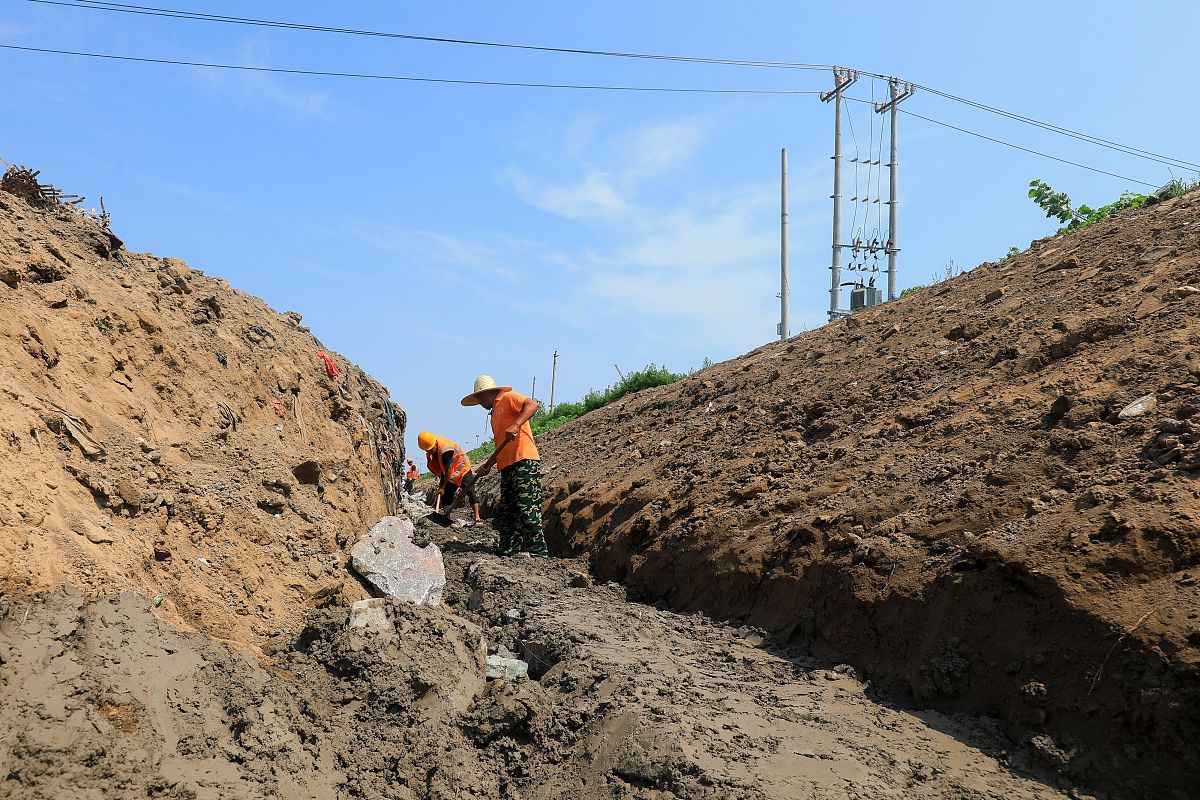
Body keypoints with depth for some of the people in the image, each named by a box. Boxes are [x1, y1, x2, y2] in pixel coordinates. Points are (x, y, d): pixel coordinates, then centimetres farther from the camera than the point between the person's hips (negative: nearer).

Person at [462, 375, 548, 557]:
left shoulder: (508, 398, 3)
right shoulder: (495, 412, 28)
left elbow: (532, 405, -17)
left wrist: (515, 425, -29)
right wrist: (487, 465, 21)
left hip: (524, 462, -10)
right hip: (508, 467, 10)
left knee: (527, 508, -14)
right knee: (505, 512, 8)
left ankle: (538, 552, -14)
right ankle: (509, 552, 13)